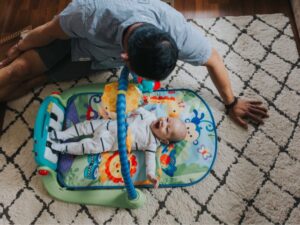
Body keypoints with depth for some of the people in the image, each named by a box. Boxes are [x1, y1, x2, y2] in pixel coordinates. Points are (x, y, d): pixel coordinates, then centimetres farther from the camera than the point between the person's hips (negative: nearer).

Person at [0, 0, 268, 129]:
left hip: (101, 60, 2)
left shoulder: (179, 33, -41)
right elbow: (50, 30, -23)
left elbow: (213, 59, -20)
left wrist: (231, 102, -8)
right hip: (72, 36, -1)